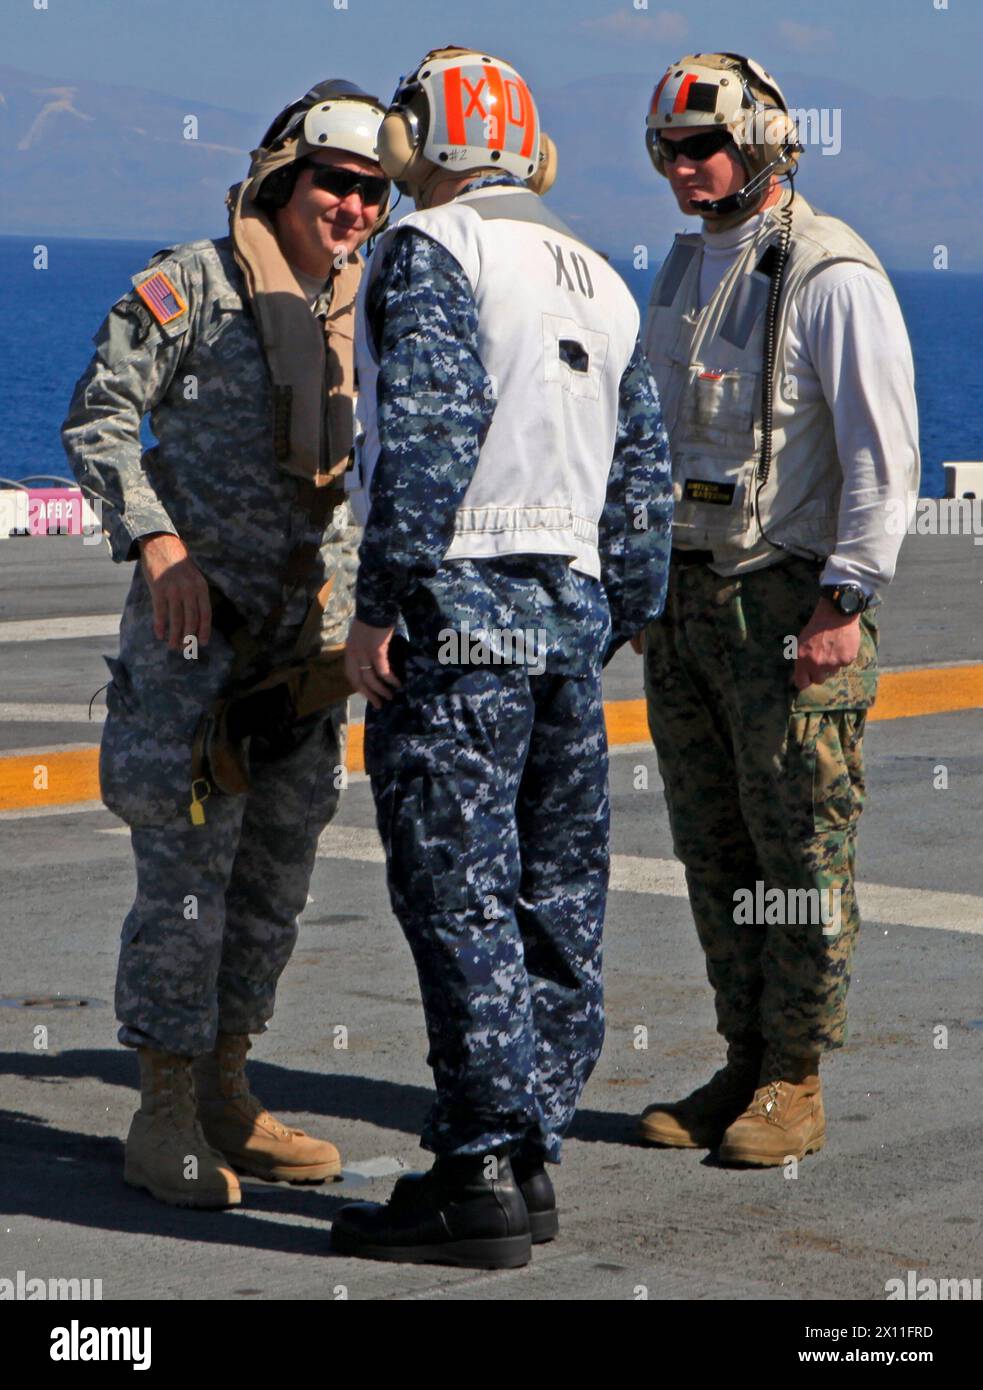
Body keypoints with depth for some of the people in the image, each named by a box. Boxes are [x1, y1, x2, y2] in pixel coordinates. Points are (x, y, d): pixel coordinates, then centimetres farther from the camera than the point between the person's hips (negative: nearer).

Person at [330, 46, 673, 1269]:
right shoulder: (599, 280, 18)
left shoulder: (432, 251, -6)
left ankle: (482, 1178, -8)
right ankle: (529, 1157, 15)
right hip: (570, 608, 8)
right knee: (555, 903, 10)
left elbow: (429, 435, -18)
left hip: (458, 614, -8)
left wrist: (377, 607, -17)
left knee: (458, 900, -7)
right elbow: (640, 481, 19)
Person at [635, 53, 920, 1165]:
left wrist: (845, 601, -20)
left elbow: (885, 452, -15)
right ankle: (746, 1066, 18)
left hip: (791, 601, -8)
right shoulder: (687, 267, 14)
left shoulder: (834, 278, -11)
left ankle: (795, 1085, 6)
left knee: (800, 847, -2)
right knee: (716, 850, 9)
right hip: (686, 595, 8)